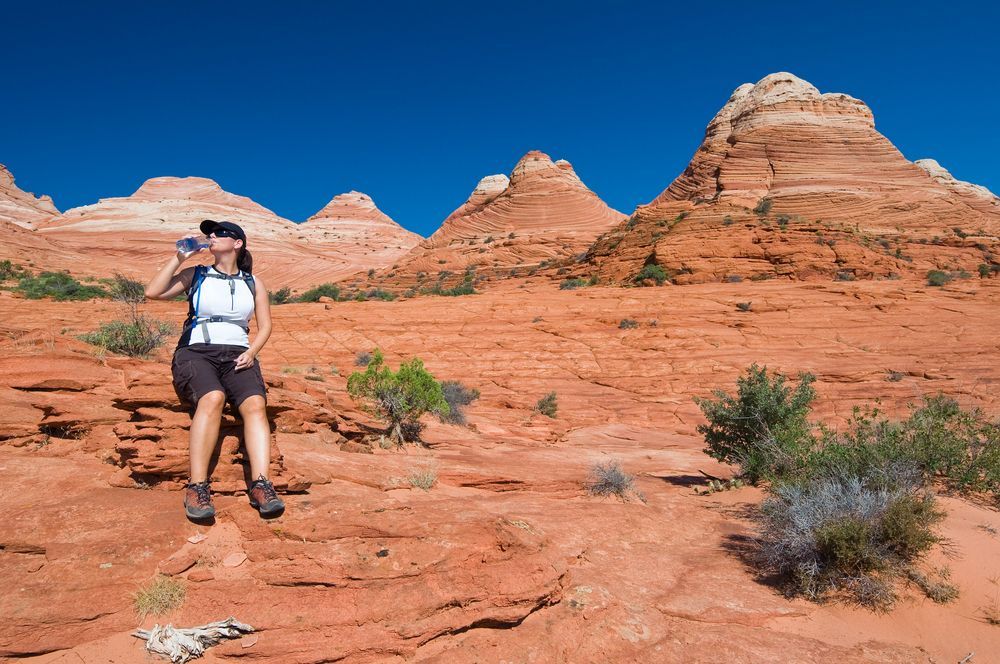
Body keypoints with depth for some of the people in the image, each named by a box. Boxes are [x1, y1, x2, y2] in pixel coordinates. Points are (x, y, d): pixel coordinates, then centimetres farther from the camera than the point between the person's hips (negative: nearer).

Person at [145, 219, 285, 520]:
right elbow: (153, 292, 3)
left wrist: (250, 352, -4)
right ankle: (197, 487, -36)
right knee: (213, 398, -36)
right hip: (196, 351, -1)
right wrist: (179, 258, 3)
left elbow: (265, 325, 14)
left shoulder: (253, 283, 18)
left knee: (255, 404, -30)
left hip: (237, 354, 2)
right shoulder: (196, 275, 16)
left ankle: (261, 485, -39)